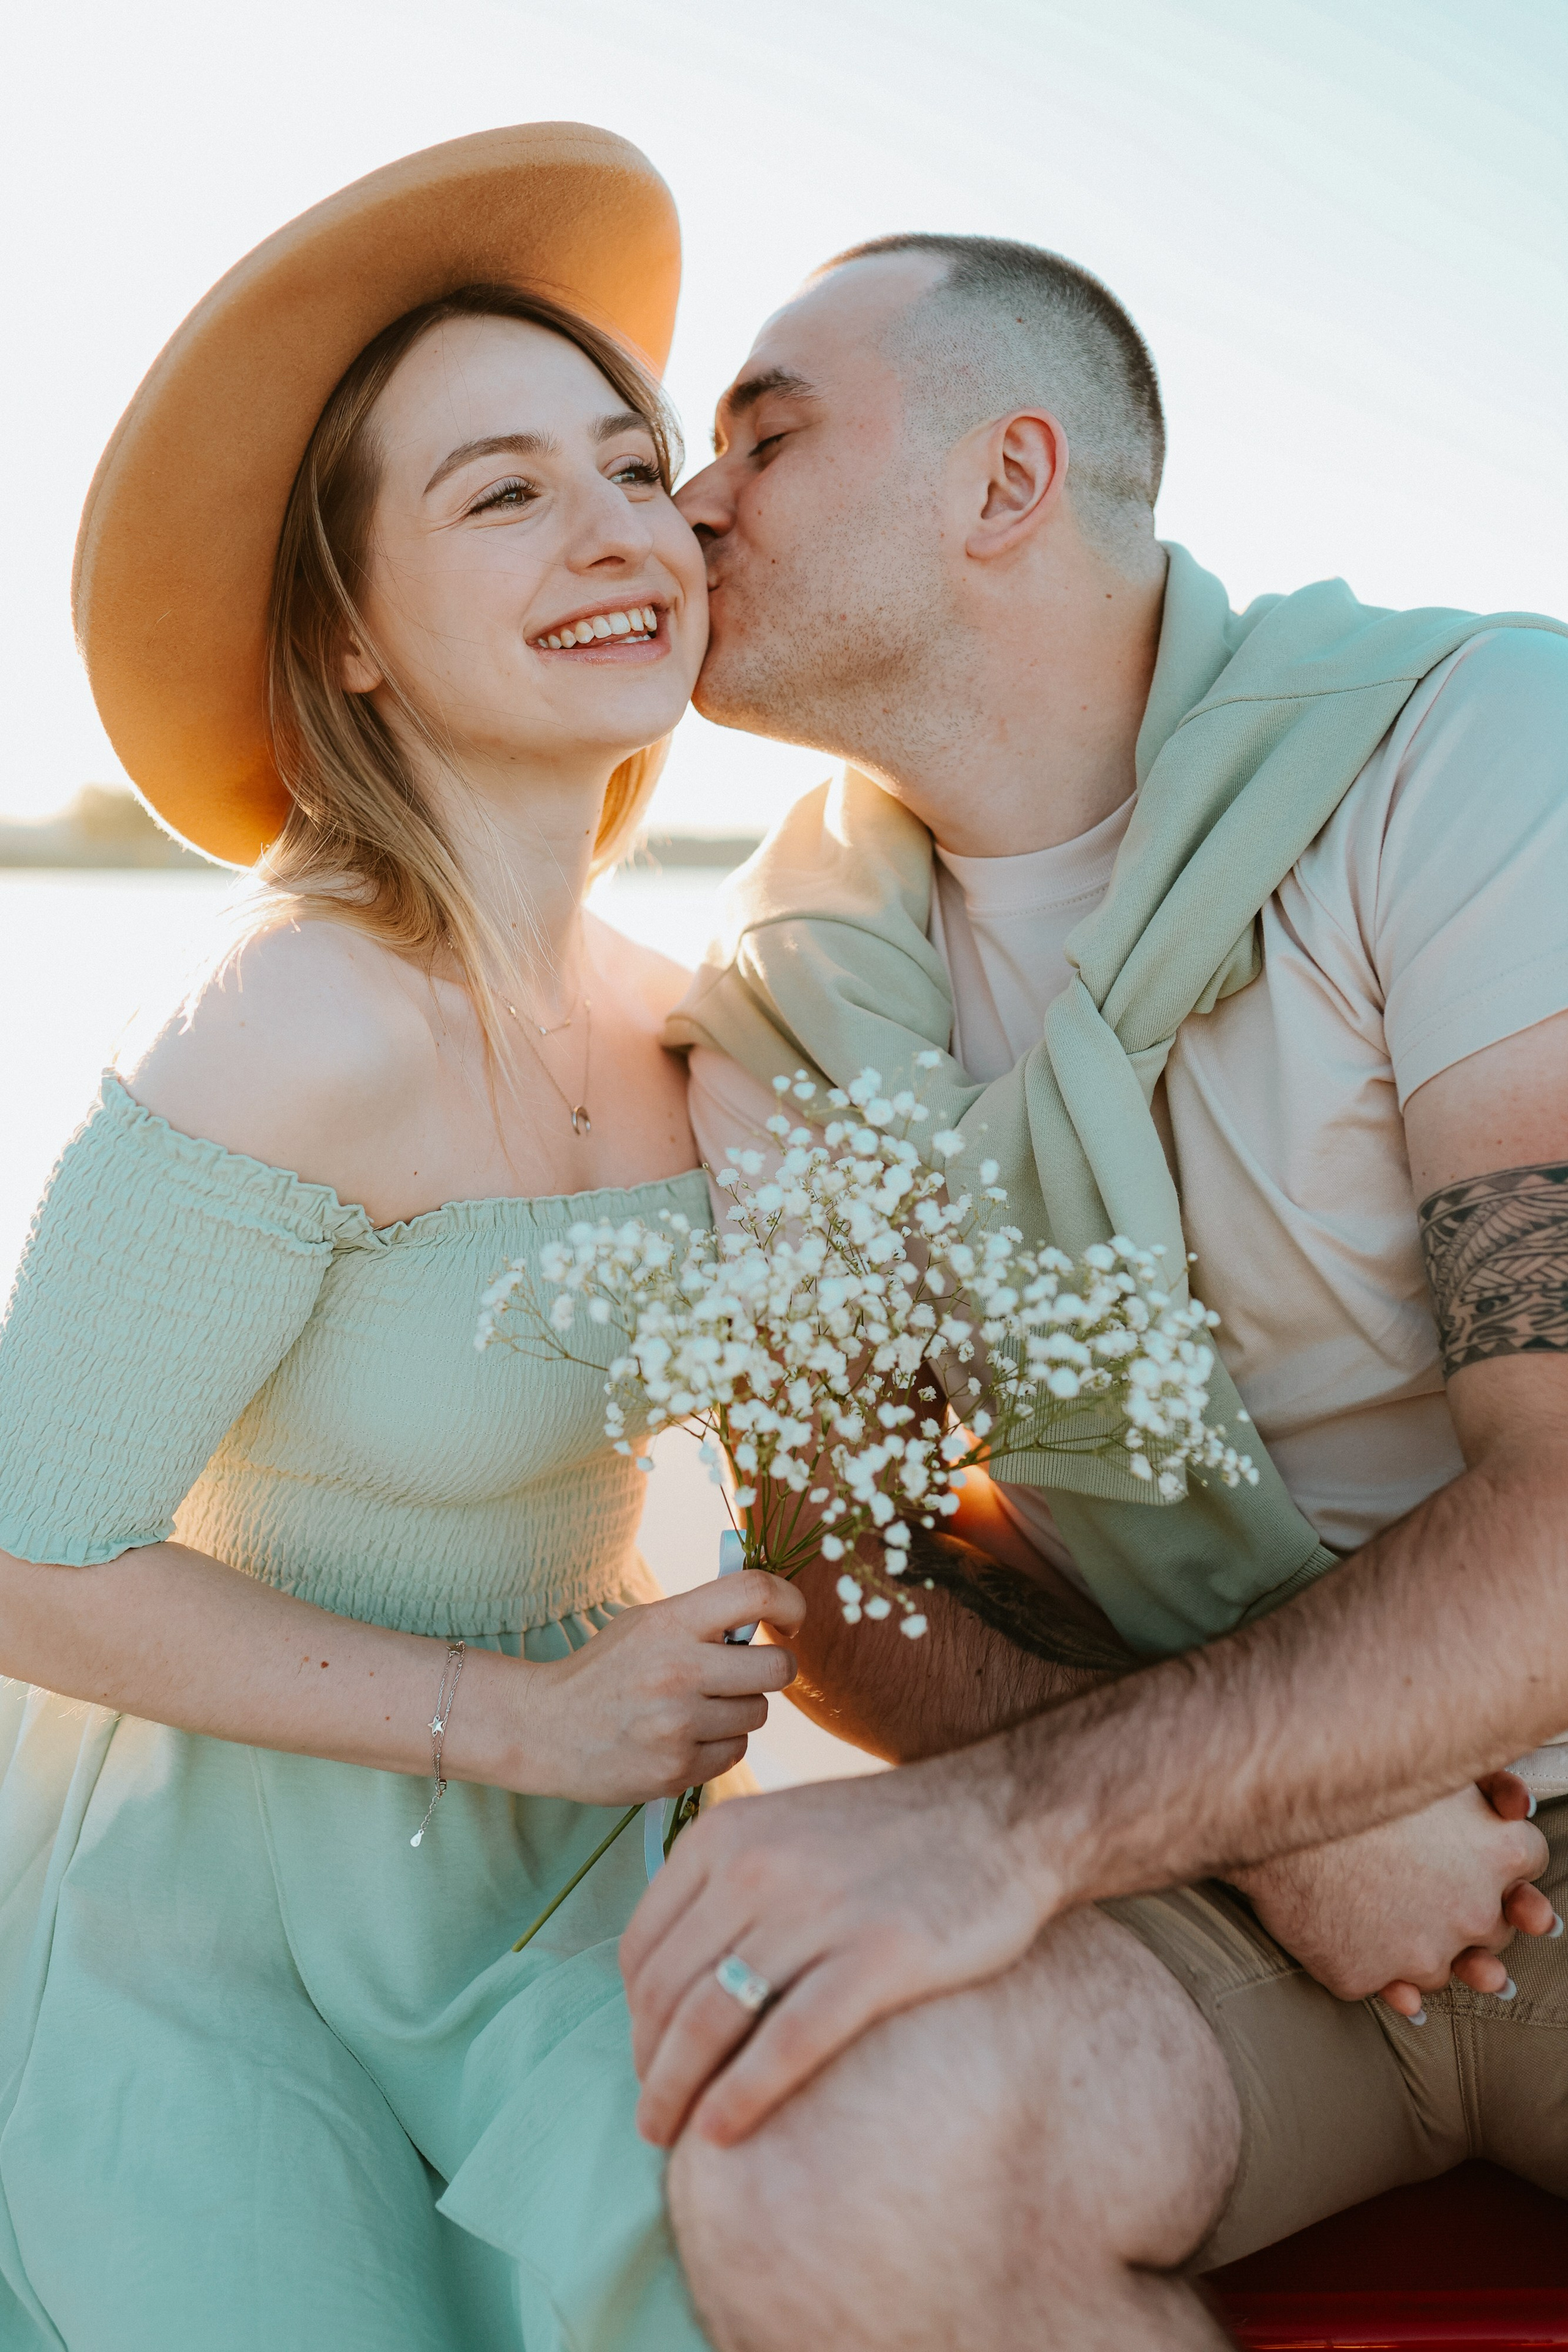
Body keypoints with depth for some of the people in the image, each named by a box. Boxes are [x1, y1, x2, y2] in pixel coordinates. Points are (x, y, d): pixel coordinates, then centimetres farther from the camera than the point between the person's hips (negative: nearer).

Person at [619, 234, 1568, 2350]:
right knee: (811, 2155, -28)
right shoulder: (783, 996, 2)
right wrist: (1264, 1814, -14)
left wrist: (1016, 1820, -29)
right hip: (1181, 1840, 3)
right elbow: (834, 1571, 4)